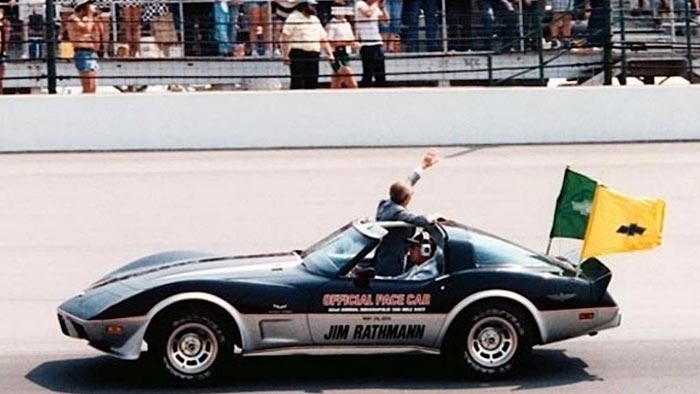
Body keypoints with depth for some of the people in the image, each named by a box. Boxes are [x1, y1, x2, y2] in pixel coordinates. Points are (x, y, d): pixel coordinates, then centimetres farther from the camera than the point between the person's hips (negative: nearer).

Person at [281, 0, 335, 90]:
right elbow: (285, 37, -8)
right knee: (297, 83, -10)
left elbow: (323, 38, 22)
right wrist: (285, 56, -16)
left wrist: (330, 54, 12)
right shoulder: (293, 18, 0)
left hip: (313, 55, 6)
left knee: (312, 84, 3)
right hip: (298, 54, -6)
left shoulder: (315, 20, 20)